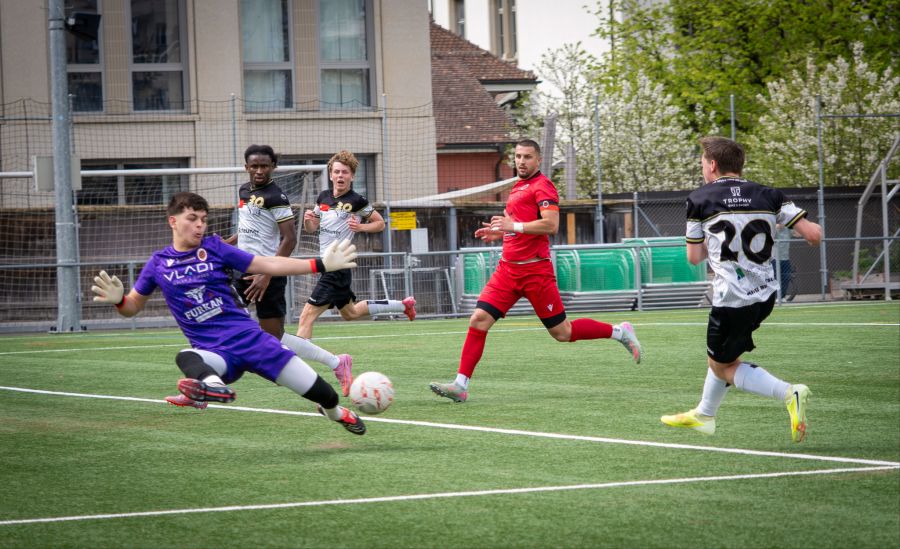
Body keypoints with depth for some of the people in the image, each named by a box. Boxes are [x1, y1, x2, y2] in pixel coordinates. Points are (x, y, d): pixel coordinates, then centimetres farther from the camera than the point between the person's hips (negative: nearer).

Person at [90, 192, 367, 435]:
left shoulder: (214, 247, 2)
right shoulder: (159, 263, 5)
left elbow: (268, 265, 2)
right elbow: (133, 306, 14)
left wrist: (321, 264, -5)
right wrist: (118, 300, -11)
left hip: (249, 335, 1)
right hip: (214, 352, 0)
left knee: (323, 395, -1)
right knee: (186, 358, -39)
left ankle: (335, 412, 32)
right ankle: (213, 384, -69)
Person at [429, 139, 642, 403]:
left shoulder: (542, 186, -8)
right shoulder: (517, 187, 19)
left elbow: (551, 224, -21)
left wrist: (514, 226, -22)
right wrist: (500, 233, 15)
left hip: (534, 270, -7)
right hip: (508, 269, 7)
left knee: (562, 332, 0)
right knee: (479, 319, -8)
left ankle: (620, 332, 20)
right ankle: (460, 385, -10)